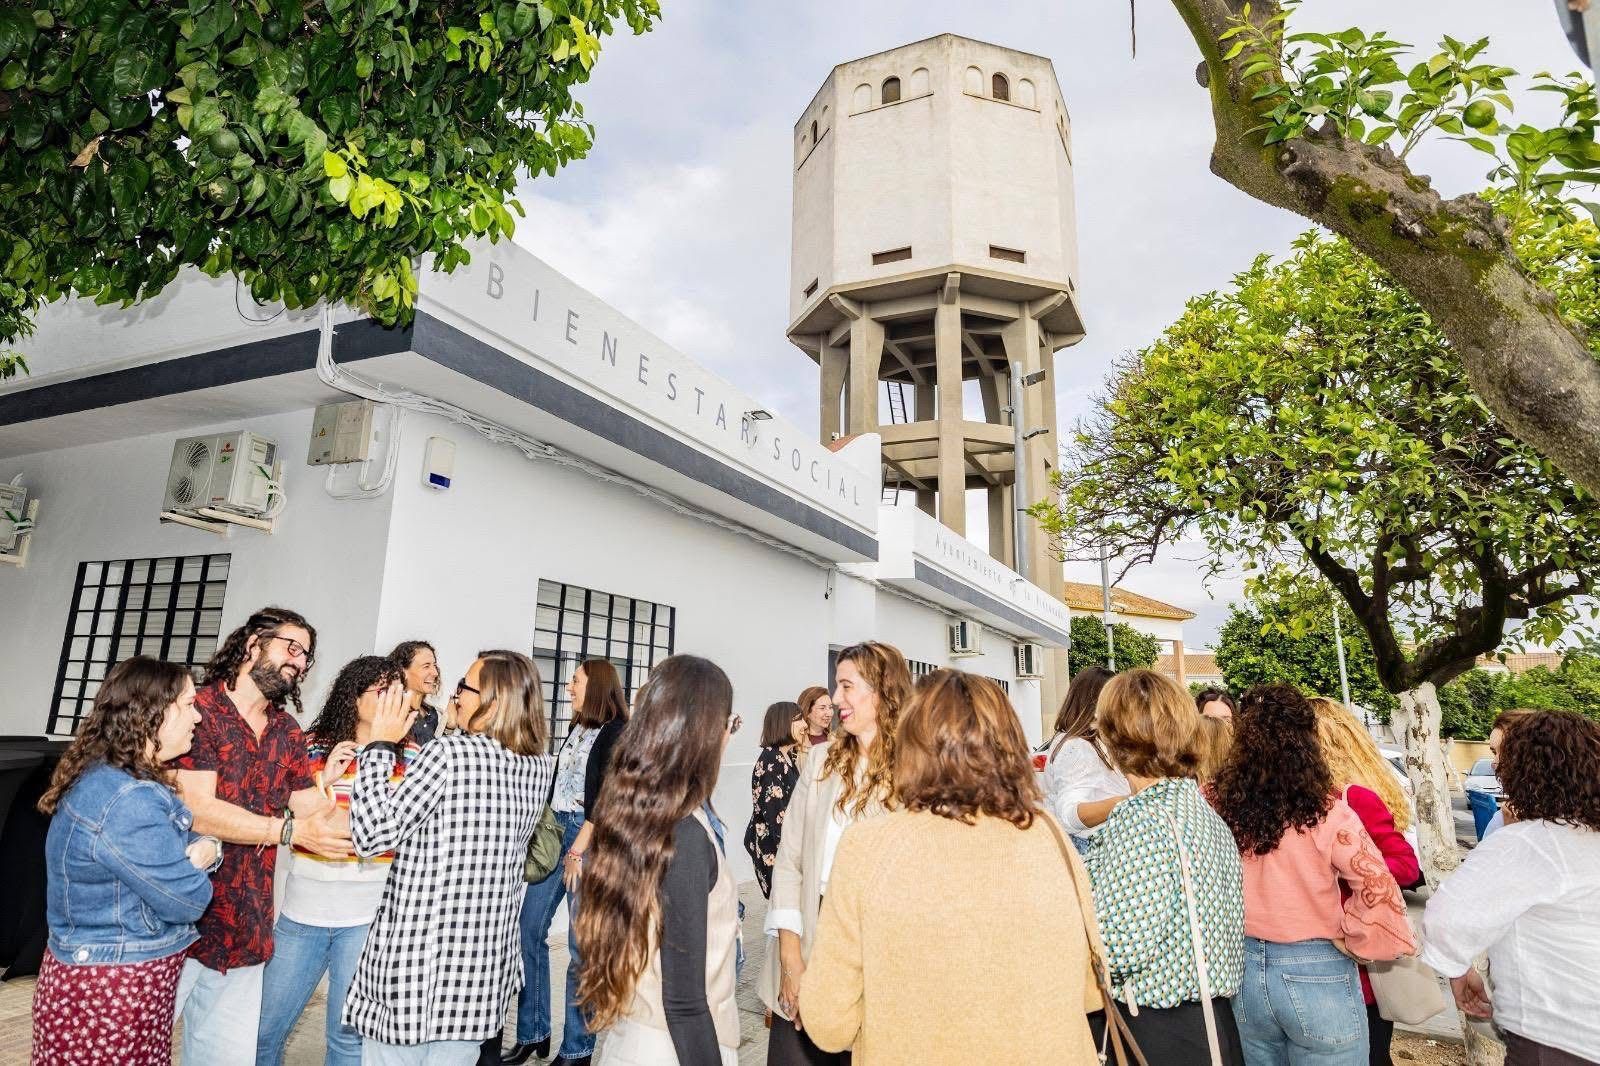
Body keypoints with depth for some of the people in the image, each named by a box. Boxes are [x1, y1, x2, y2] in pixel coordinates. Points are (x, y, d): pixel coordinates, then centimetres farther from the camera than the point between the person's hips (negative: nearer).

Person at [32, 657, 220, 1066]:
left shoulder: (106, 776, 3)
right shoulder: (128, 800, -30)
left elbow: (164, 850, 11)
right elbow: (186, 901, -25)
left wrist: (209, 847, -11)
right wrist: (196, 863, -4)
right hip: (110, 990, -10)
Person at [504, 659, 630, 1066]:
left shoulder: (616, 733, -9)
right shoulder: (577, 729, 14)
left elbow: (604, 798, -14)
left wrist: (577, 851, -16)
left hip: (588, 838, -8)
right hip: (554, 830, 8)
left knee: (581, 944, -2)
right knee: (529, 932, 9)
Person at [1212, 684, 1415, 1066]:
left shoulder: (1216, 806, -11)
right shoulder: (1325, 813, -17)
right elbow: (1379, 890, -21)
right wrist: (1350, 939, -5)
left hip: (1242, 970, 3)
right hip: (1315, 977, -2)